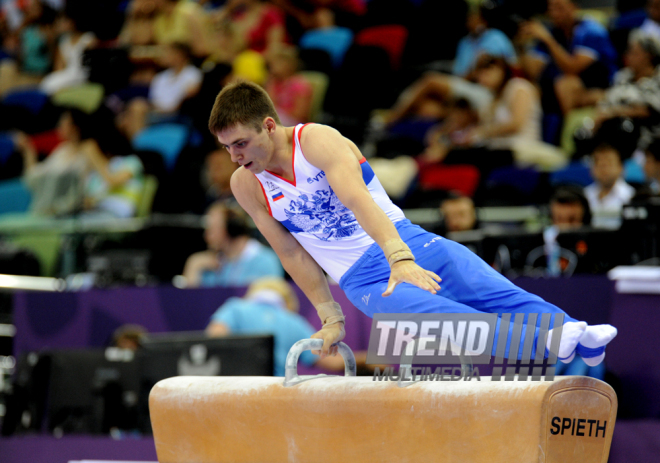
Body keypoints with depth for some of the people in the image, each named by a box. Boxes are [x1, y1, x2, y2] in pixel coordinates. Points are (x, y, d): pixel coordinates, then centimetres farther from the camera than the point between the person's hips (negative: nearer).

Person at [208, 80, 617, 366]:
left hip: (405, 244, 0)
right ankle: (547, 342, -45)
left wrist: (400, 259, -42)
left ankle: (579, 336, -35)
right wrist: (331, 318, 6)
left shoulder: (317, 141, -12)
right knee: (435, 313, -28)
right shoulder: (246, 186, 1)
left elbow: (358, 200, -28)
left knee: (491, 289, -23)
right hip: (361, 279, 0)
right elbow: (292, 254, 7)